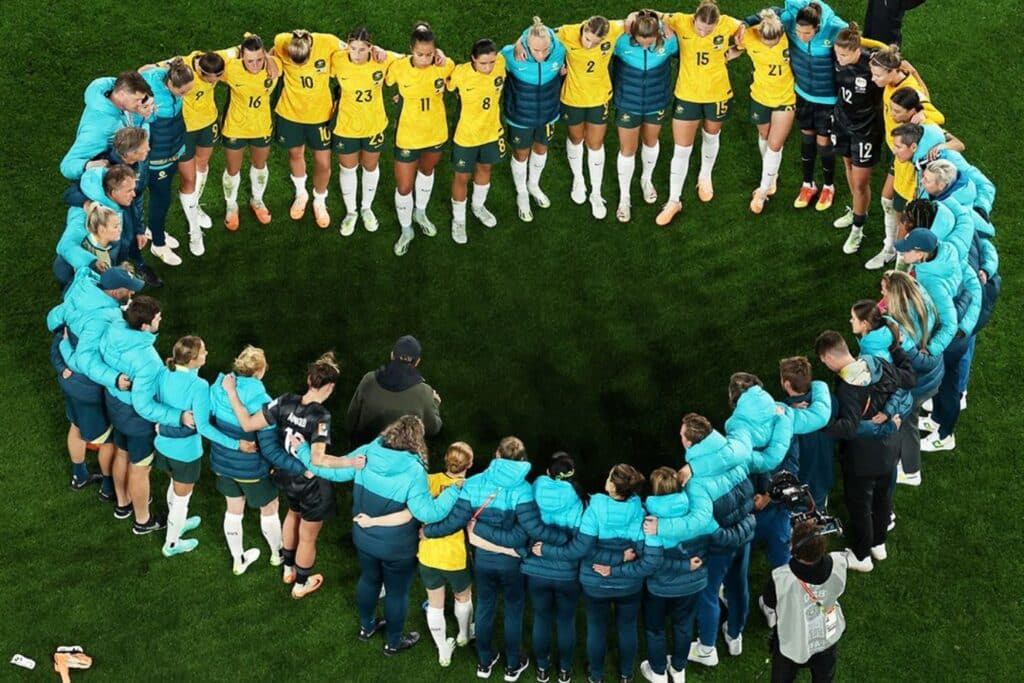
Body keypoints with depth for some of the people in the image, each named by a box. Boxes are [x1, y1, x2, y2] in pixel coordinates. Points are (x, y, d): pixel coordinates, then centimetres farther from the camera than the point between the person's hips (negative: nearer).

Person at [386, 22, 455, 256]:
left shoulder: (444, 66, -20)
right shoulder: (399, 67, -24)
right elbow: (384, 83, -4)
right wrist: (406, 97, -9)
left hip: (437, 133, 2)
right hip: (408, 136, -2)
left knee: (427, 171, 29)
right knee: (404, 187, 6)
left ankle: (420, 213, 56)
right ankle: (406, 230, 33)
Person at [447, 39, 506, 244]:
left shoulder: (501, 64, -22)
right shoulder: (460, 74, -30)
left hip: (491, 131, 4)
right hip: (466, 135, -4)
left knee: (485, 168, 27)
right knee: (462, 177, 14)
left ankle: (479, 206, 54)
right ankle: (458, 220, 37)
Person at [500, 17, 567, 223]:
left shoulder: (559, 51, -27)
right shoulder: (513, 55, -34)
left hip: (547, 113, 3)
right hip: (520, 115, -3)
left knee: (541, 148, 26)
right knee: (521, 154, 19)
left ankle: (534, 185, 56)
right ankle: (522, 195, 45)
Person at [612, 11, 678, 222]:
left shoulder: (668, 40, -25)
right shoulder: (622, 39, -29)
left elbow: (682, 52, -2)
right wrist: (614, 90, -4)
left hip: (656, 103, 2)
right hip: (628, 103, -1)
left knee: (650, 142, 25)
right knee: (627, 150, 11)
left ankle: (647, 180, 53)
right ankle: (624, 197, 31)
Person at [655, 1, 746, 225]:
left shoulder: (727, 24, -19)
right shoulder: (681, 22, -21)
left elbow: (744, 30, 3)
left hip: (718, 95, 1)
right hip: (687, 95, -1)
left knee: (711, 137, 25)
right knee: (681, 149, 3)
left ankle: (705, 177, 52)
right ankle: (674, 200, 18)